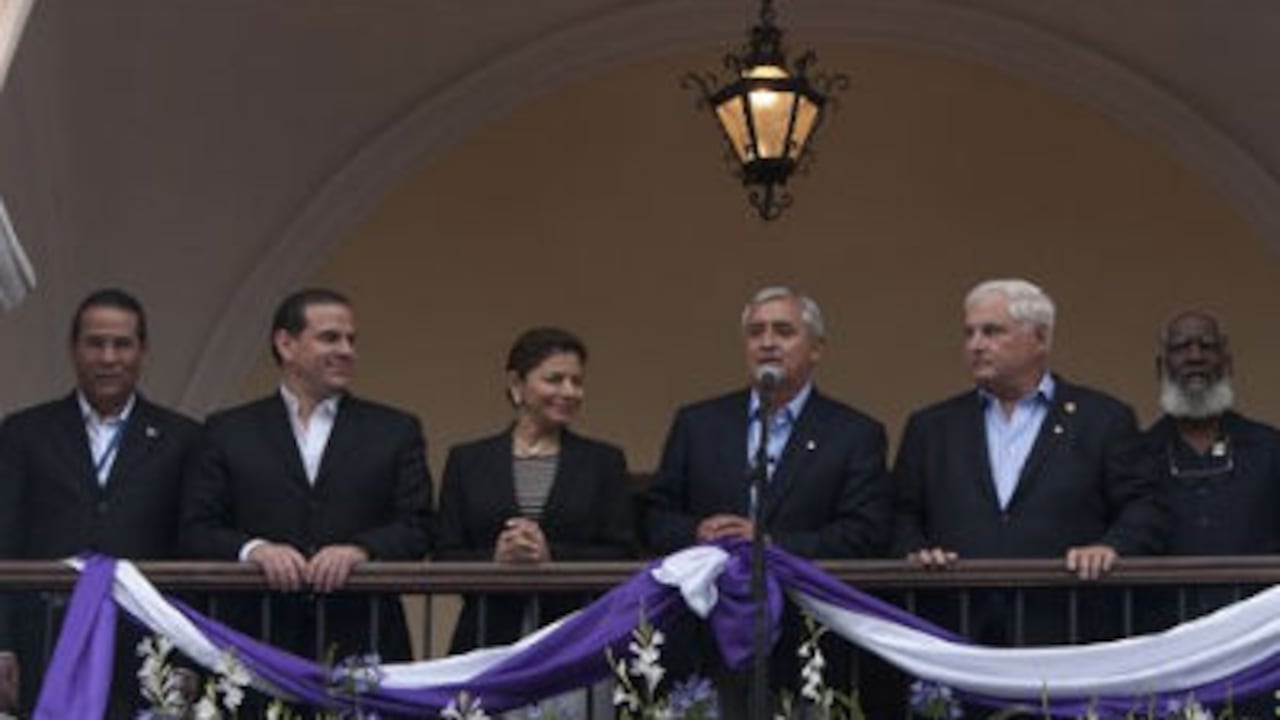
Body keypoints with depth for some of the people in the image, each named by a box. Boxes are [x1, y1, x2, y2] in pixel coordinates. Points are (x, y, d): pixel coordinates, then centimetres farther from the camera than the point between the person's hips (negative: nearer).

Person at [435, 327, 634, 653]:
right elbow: (445, 559, 5)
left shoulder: (603, 461, 10)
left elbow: (622, 557, 1)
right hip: (488, 638, 0)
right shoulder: (467, 460, 11)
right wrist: (494, 558, -14)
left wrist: (552, 556, -13)